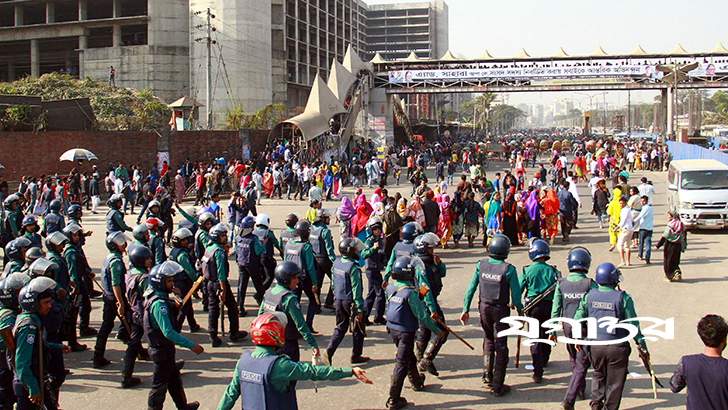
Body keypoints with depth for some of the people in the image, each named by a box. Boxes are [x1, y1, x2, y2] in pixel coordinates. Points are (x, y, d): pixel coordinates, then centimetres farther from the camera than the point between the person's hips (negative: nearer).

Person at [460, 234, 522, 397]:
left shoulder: (481, 265, -5)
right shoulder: (508, 269, -16)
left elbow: (471, 288, -2)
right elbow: (516, 295, -13)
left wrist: (466, 309, 6)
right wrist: (520, 312, 1)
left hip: (484, 308, 4)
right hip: (500, 310, -3)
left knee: (488, 340, 25)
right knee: (501, 346, 5)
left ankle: (487, 374, 22)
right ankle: (497, 386, 8)